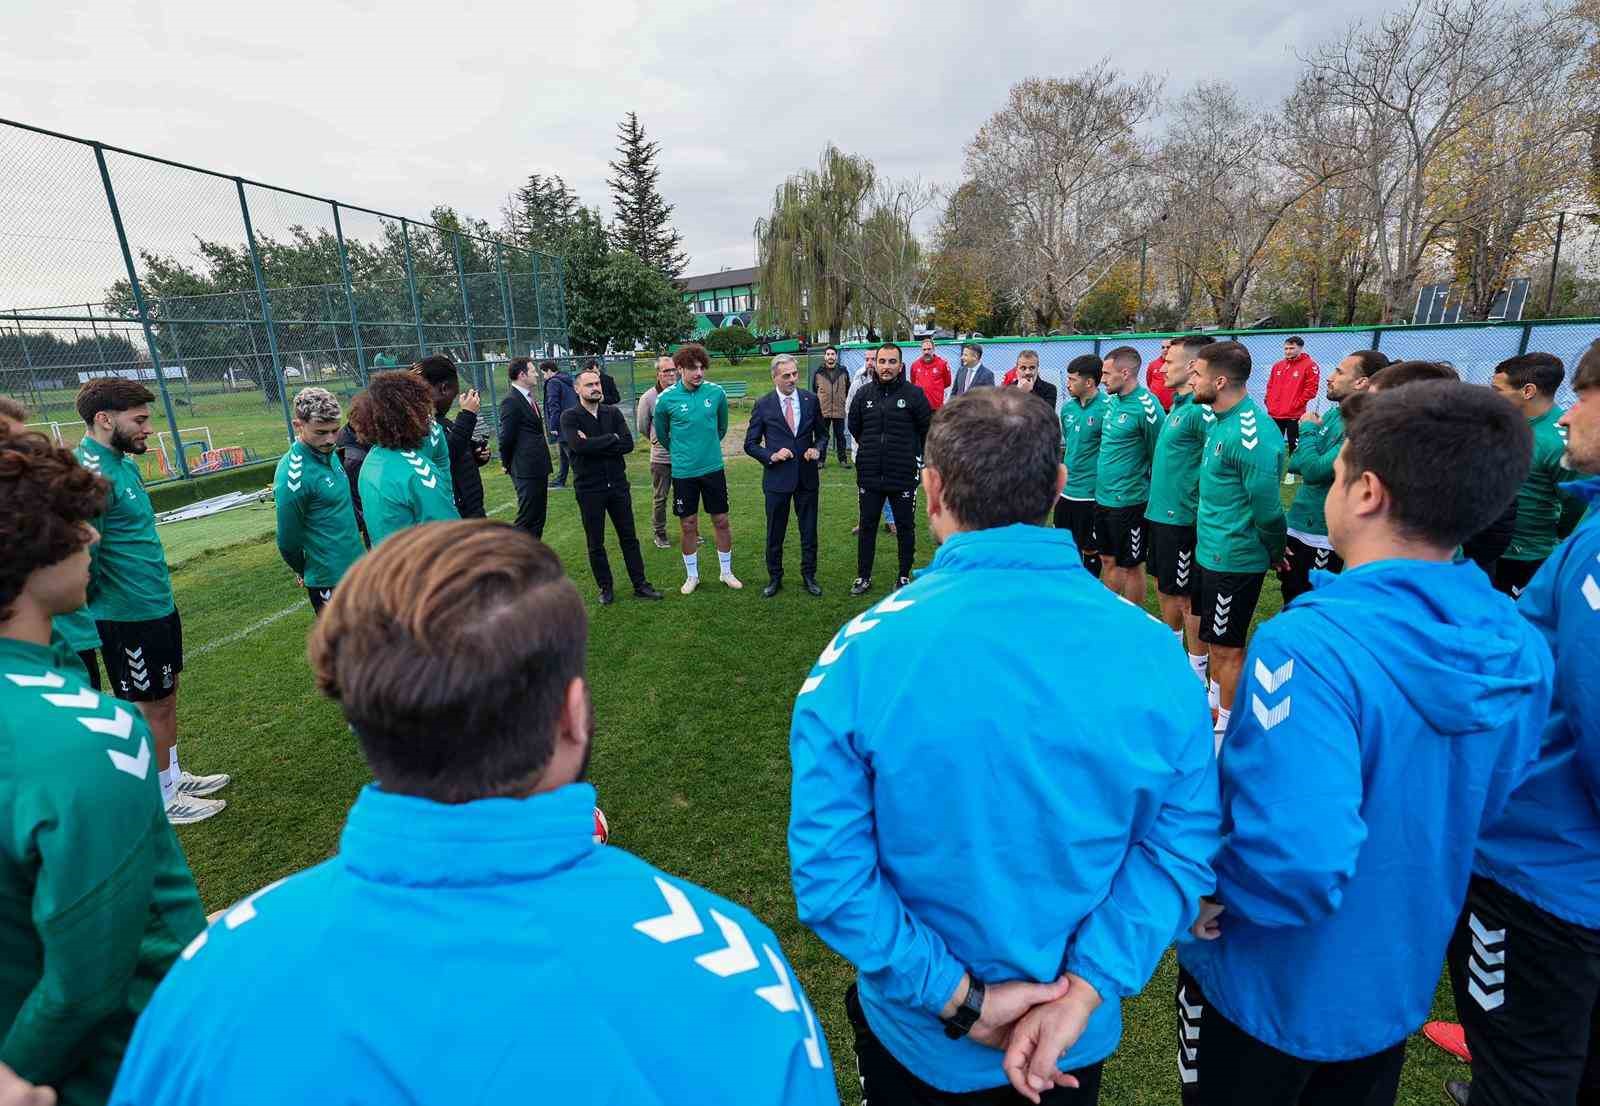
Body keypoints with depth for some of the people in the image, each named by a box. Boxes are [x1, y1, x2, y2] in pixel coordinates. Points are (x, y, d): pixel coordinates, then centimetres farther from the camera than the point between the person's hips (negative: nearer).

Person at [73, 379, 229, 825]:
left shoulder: (123, 462, 8)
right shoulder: (91, 473, -22)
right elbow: (83, 552, -24)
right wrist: (98, 601, -8)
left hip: (159, 604, 9)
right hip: (129, 616, -9)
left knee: (166, 695, 20)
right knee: (151, 706, 5)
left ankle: (175, 776, 37)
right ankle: (163, 801, 21)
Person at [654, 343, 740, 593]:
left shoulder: (717, 392, -6)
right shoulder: (666, 399, -10)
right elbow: (662, 434, 7)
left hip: (713, 468, 1)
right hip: (683, 471, -1)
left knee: (721, 521, 8)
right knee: (688, 525, 8)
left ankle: (726, 571, 26)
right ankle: (692, 575, 25)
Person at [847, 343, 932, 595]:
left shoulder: (914, 394, -7)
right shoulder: (864, 394, 2)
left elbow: (927, 430, 1)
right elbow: (854, 427, 17)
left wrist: (910, 453, 9)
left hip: (904, 475, -3)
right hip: (869, 475, 3)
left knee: (905, 527, 9)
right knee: (866, 526, 12)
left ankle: (905, 577, 24)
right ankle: (863, 576, 25)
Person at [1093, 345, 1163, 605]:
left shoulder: (1146, 406, -18)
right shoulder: (1112, 400, 6)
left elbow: (1159, 455, -12)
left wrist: (1148, 489, -4)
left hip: (1129, 502, -7)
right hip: (1102, 496, 8)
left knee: (1130, 566, 7)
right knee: (1108, 560, 17)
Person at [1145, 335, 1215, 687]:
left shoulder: (1200, 409, -19)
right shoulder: (1177, 404, 11)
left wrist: (1199, 508, -20)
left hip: (1182, 518, -10)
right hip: (1160, 512, 10)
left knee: (1187, 597, 2)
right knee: (1164, 588, 21)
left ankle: (1197, 673, 16)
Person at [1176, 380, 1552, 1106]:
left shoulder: (1309, 645, -36)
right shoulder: (1521, 650, -10)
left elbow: (1299, 862, -40)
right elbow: (1477, 811, 4)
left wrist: (1210, 894, -20)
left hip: (1266, 990, -6)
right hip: (1396, 985, 6)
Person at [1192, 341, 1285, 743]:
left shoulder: (1249, 432, -25)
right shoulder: (1222, 420, 6)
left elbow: (1267, 505, -22)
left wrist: (1275, 552, -7)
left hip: (1234, 559, -9)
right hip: (1213, 550, 9)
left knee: (1227, 646, 4)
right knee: (1216, 638, 22)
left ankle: (1227, 729, 21)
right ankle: (1213, 706, 39)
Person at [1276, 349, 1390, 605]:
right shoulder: (1331, 416, 5)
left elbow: (1314, 471, -27)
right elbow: (1295, 465, 12)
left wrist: (1308, 428, -13)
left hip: (1323, 539, -8)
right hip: (1296, 529, 8)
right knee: (1291, 607, 23)